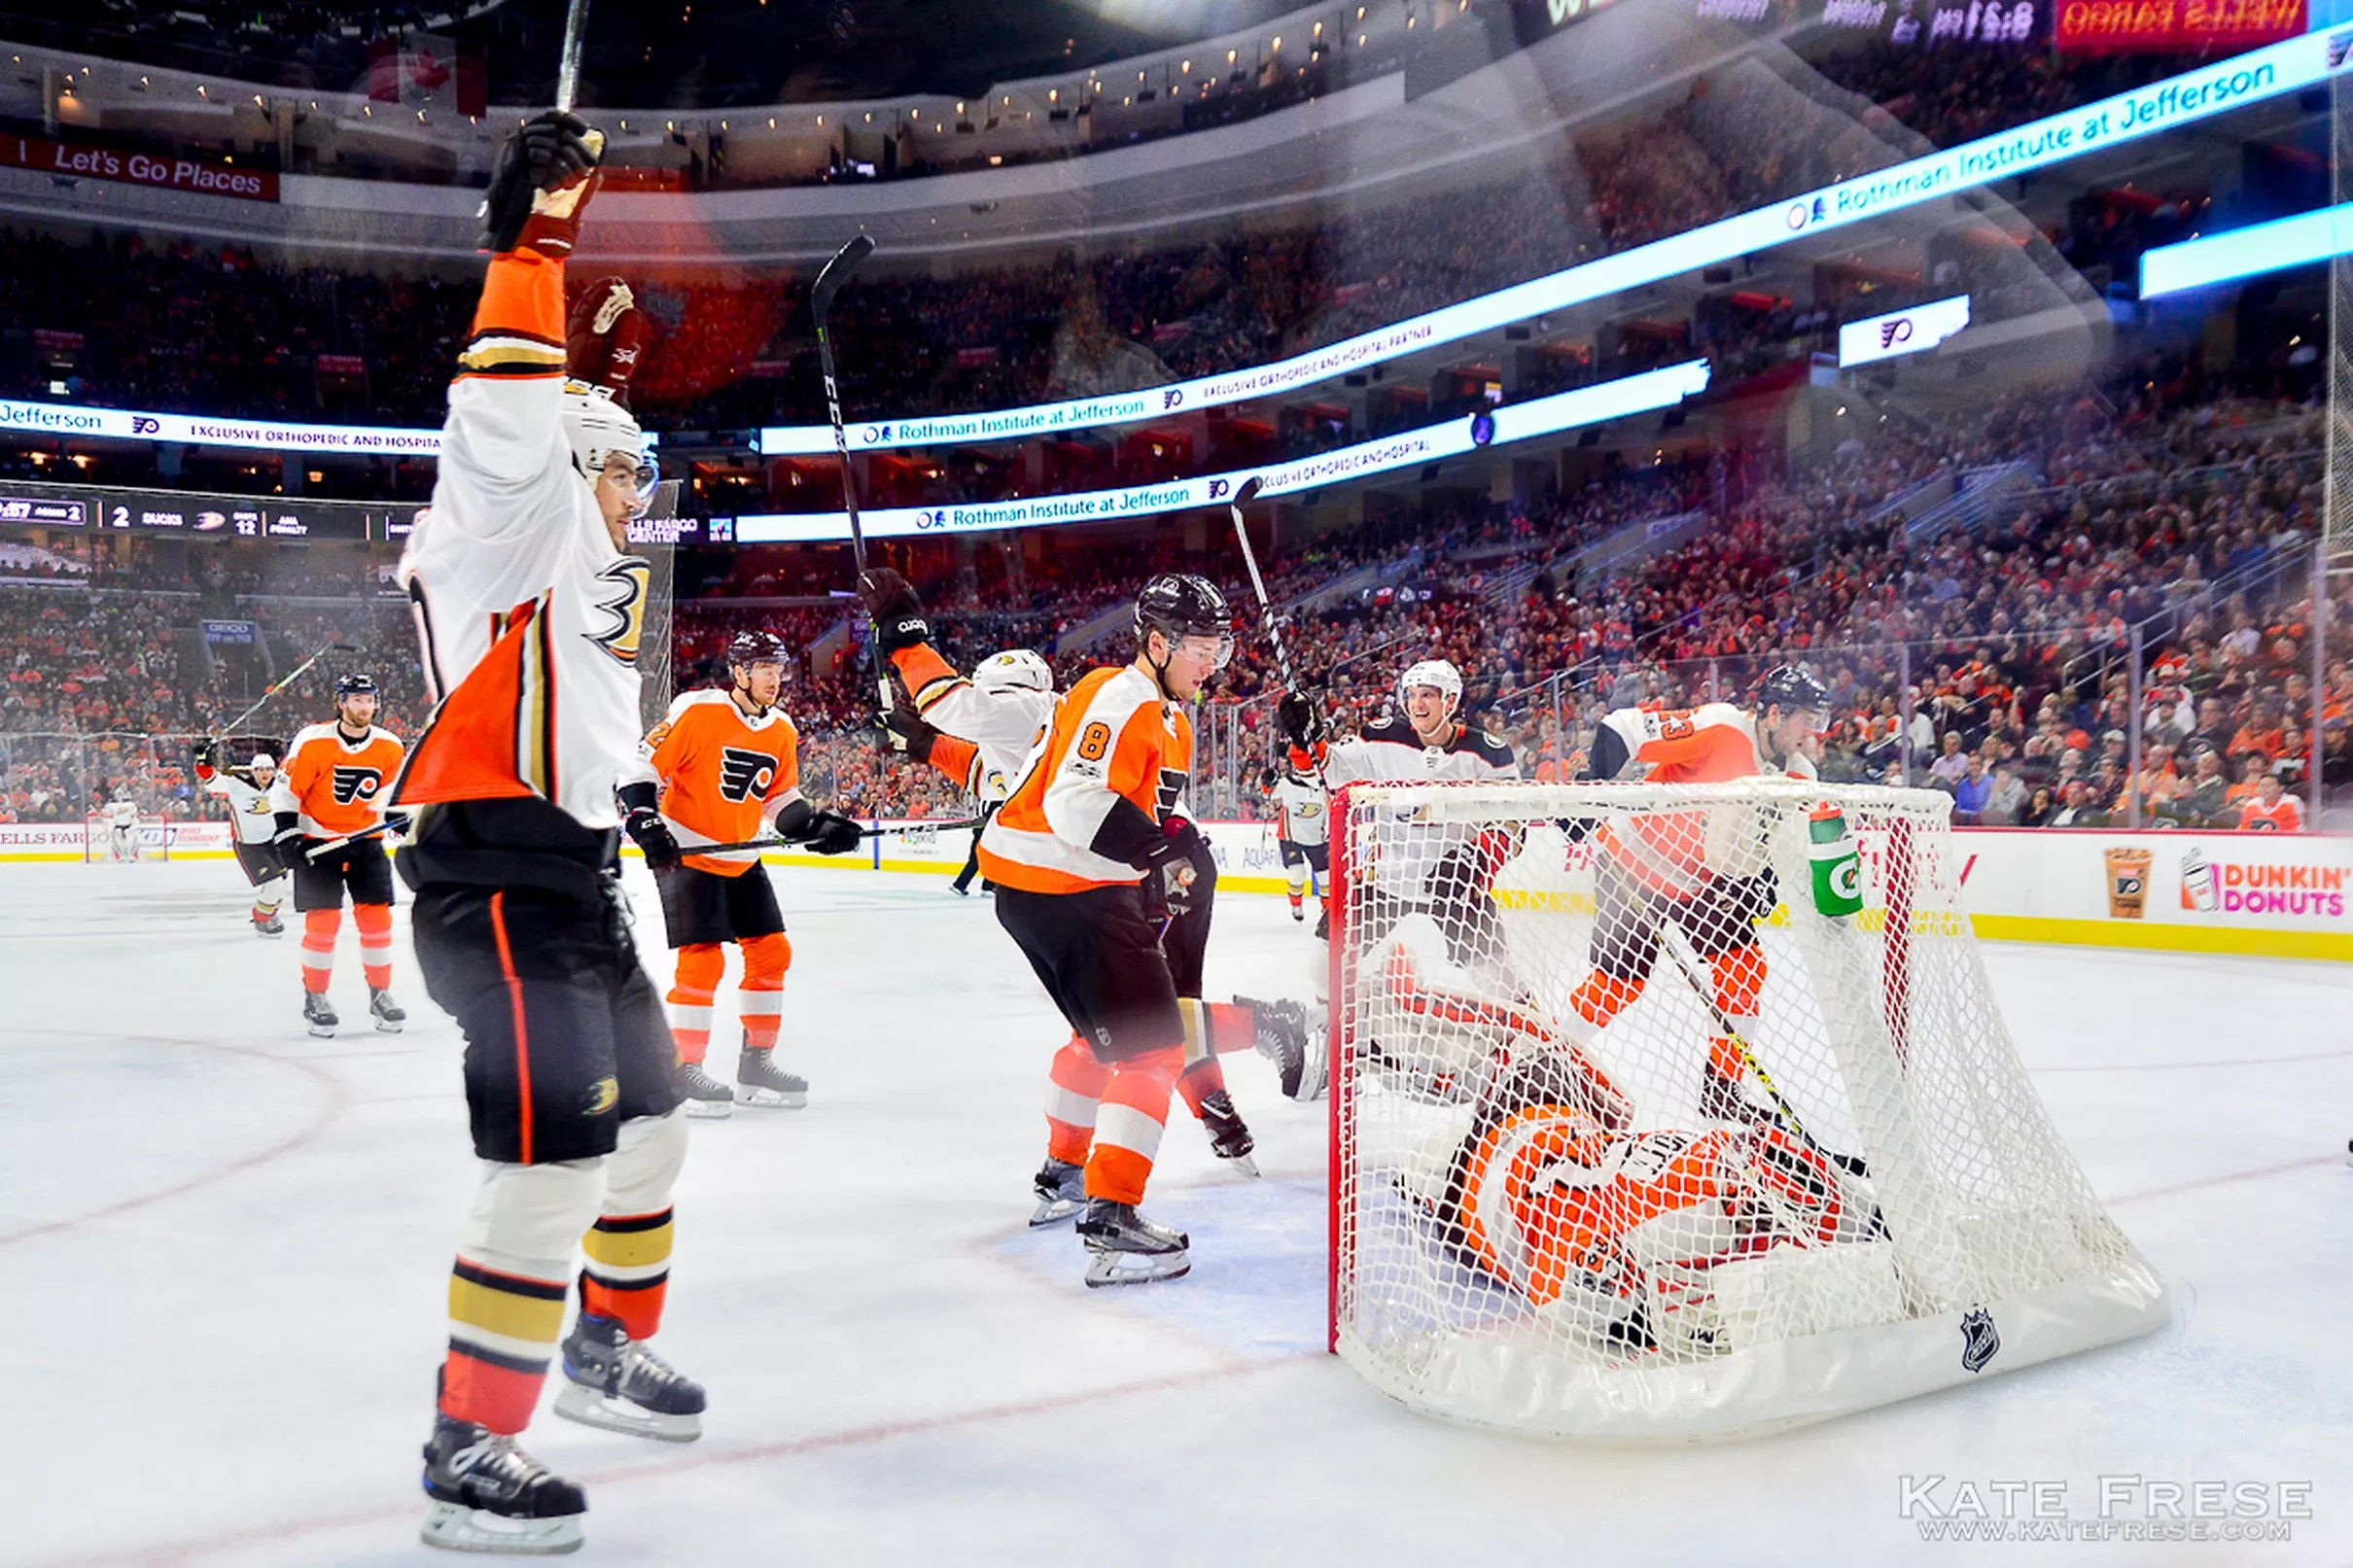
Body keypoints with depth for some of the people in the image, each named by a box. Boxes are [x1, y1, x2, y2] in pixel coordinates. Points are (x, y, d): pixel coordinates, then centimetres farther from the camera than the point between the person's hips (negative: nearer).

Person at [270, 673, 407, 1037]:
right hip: (318, 840, -3)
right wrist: (286, 835, -12)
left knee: (377, 916, 0)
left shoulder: (390, 747, -4)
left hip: (366, 839, 4)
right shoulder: (312, 742, -15)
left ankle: (380, 994, 13)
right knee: (323, 919, -6)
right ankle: (314, 998, 8)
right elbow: (286, 789, -8)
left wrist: (400, 818, -8)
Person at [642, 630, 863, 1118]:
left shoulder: (782, 731, 4)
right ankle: (682, 1069, -1)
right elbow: (644, 762, -13)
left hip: (741, 860, 7)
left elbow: (781, 801, 12)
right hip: (686, 855, -7)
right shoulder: (697, 712, -17)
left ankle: (756, 1061, 18)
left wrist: (817, 826, -4)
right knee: (703, 959, -13)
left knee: (772, 951, 6)